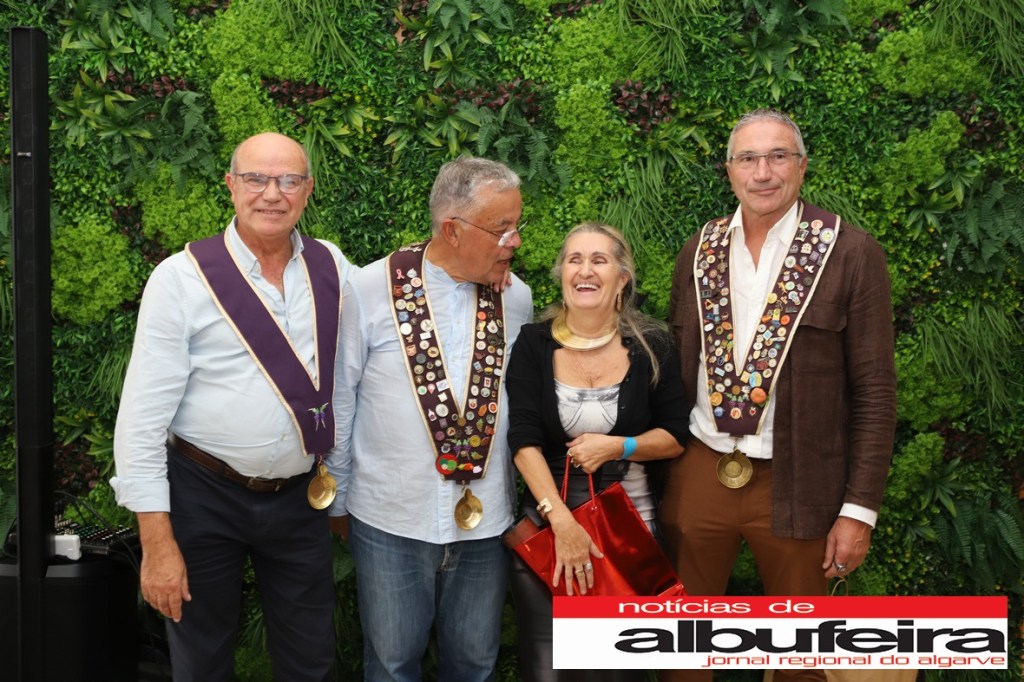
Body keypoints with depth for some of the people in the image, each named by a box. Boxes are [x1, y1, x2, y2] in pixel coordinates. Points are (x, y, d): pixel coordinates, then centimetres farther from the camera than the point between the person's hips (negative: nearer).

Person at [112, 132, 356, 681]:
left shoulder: (333, 268, -1)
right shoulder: (182, 278, -12)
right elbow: (144, 414, -13)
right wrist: (157, 543, -13)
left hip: (301, 496, 3)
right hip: (204, 497, -3)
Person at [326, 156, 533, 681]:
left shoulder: (516, 298, 0)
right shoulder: (370, 291, -9)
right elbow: (339, 403, 0)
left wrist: (527, 504, 12)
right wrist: (337, 500, 7)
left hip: (485, 520, 3)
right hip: (390, 520, -2)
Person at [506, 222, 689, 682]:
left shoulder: (650, 346, -2)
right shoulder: (534, 344, -2)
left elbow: (676, 438, 2)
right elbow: (524, 440, -10)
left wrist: (617, 447, -16)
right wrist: (562, 521, -20)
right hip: (546, 521, 0)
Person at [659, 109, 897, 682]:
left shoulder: (852, 255, -8)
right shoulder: (700, 251, 5)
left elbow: (875, 391, -8)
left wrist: (860, 508, -10)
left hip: (797, 484, -3)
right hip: (700, 473, 3)